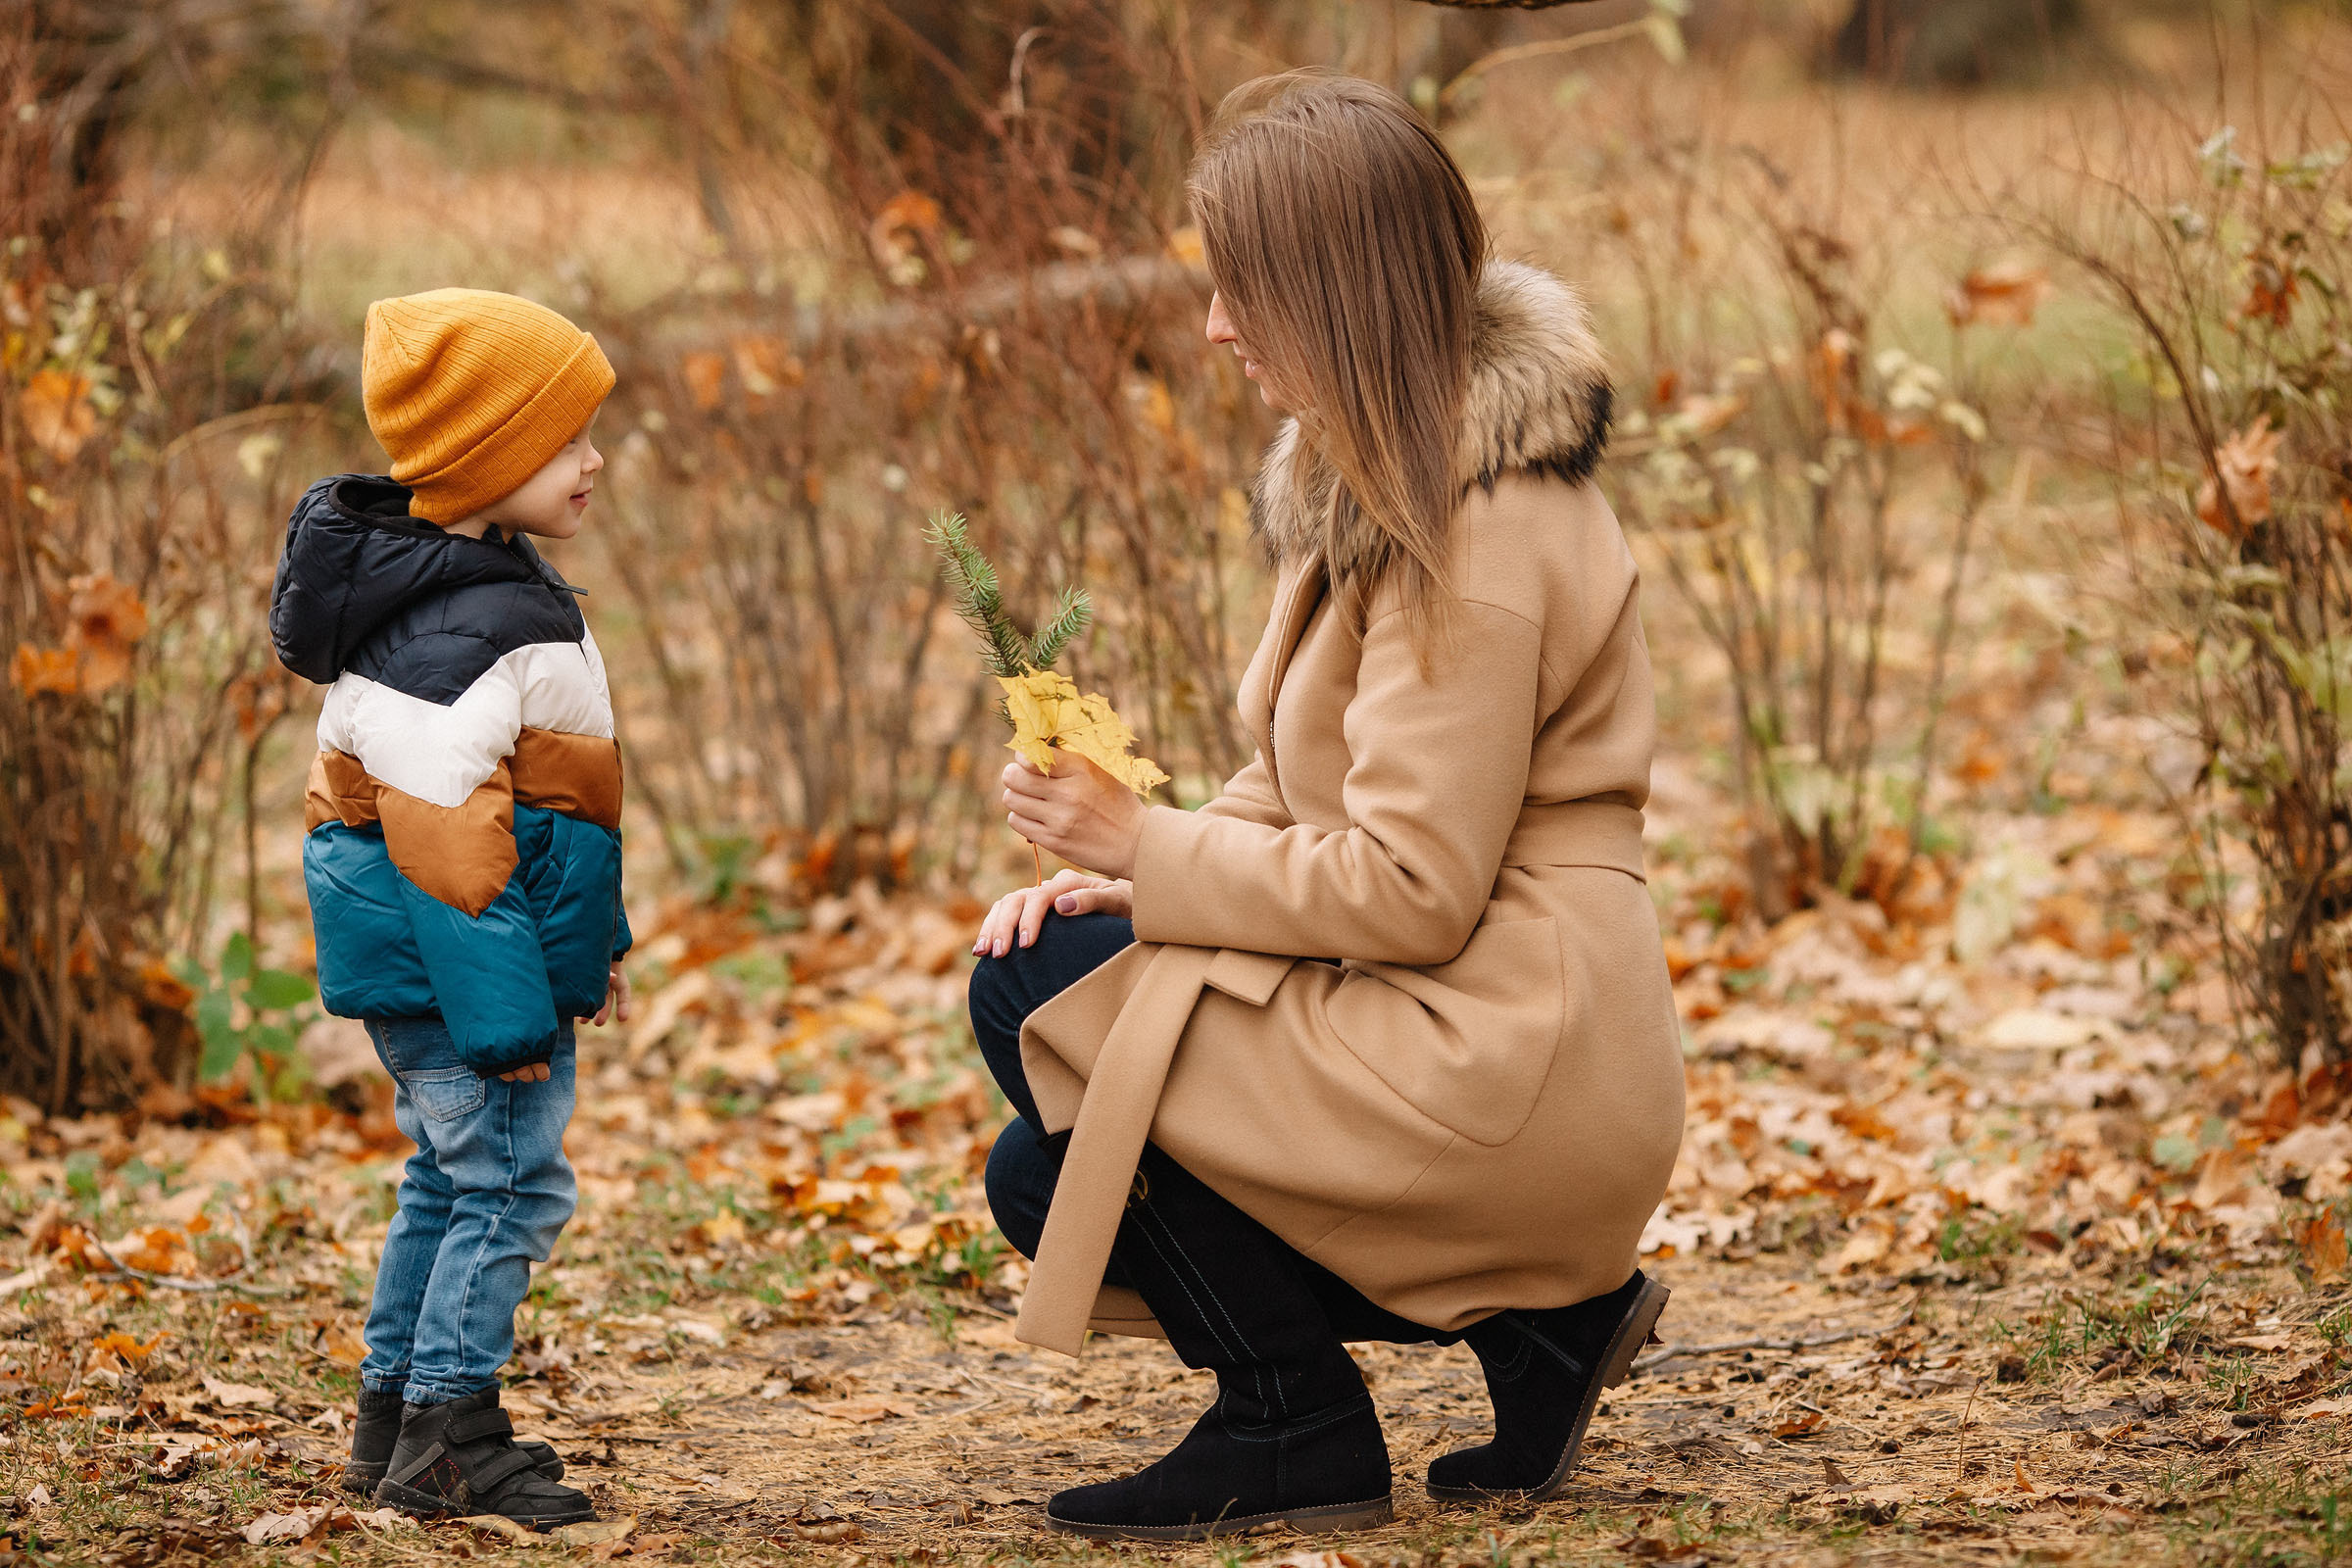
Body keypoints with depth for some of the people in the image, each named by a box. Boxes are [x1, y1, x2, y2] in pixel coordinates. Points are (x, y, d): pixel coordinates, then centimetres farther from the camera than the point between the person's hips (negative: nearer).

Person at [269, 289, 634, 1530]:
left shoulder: (492, 580, 12)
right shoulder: (459, 632, -23)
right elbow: (444, 831, -25)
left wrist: (586, 950, 24)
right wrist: (504, 1011, -23)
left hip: (408, 962, 11)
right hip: (454, 961, -11)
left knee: (453, 1173, 18)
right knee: (509, 1181, -4)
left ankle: (392, 1416, 26)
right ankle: (447, 1436, 2)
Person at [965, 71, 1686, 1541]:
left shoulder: (1481, 532, -19)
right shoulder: (1400, 473, 13)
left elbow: (1412, 887, -22)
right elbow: (1311, 791, 17)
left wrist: (1149, 848, -13)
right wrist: (1131, 873, -1)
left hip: (1504, 1062, -10)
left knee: (1041, 1001, -13)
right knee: (1046, 1177, 10)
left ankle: (1293, 1429, -2)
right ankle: (1540, 1315, 11)